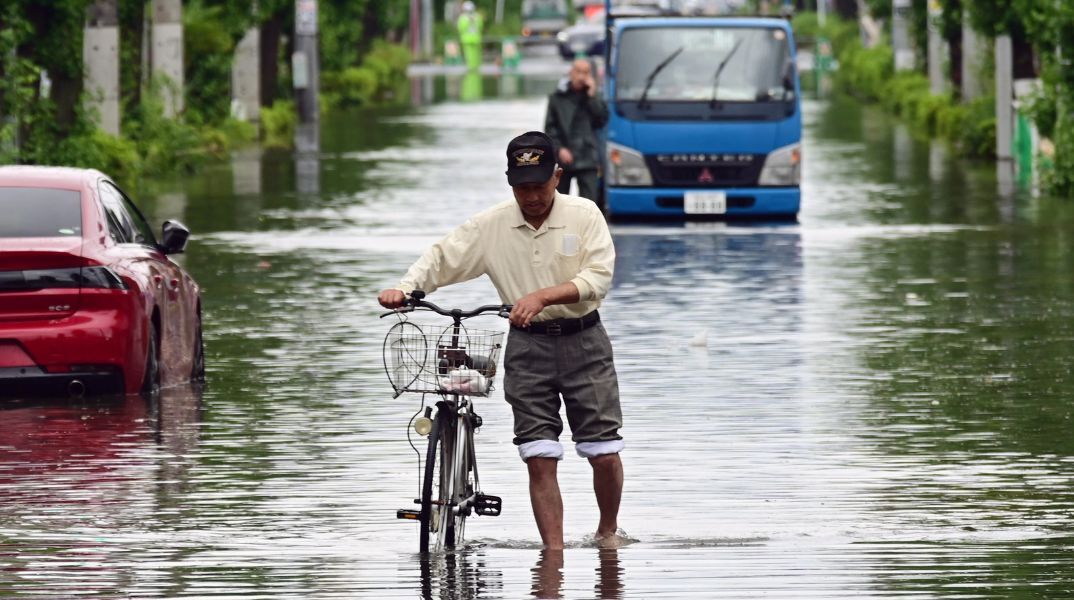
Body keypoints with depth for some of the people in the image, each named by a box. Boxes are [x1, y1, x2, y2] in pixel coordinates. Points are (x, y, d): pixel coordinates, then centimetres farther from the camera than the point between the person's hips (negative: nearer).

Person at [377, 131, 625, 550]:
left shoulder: (584, 215, -5)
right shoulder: (491, 226, 0)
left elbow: (598, 277, -15)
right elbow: (441, 258, 2)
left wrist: (543, 296, -28)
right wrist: (405, 289, -17)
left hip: (582, 341, -1)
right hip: (527, 346, 1)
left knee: (605, 453, -2)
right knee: (539, 459, -5)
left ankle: (608, 531, 25)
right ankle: (555, 556, -2)